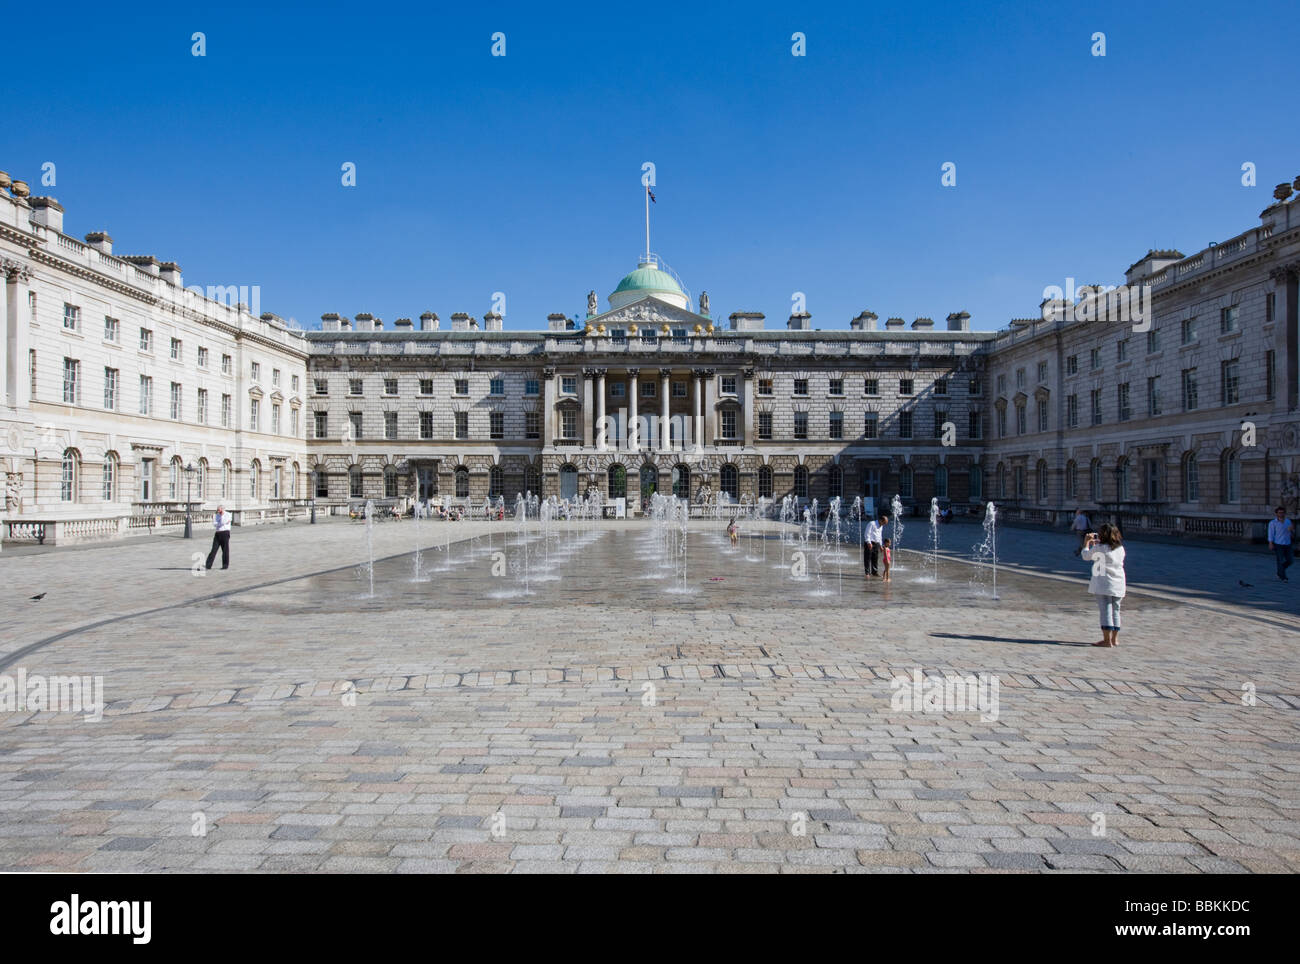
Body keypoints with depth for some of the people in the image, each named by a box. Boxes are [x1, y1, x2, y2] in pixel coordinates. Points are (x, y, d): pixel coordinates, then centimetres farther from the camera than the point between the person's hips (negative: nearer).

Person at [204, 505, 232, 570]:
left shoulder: (228, 515, -2)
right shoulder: (217, 515, 12)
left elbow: (223, 522, -16)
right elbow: (214, 524, -2)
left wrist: (222, 515, -12)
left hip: (225, 533, -4)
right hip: (217, 533, 4)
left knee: (225, 550, 0)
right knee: (214, 549, -1)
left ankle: (225, 565, 10)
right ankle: (208, 565, -2)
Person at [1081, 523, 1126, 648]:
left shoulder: (1100, 548, -11)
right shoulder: (1120, 548, 8)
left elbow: (1085, 556, 3)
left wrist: (1087, 542, 18)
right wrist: (1095, 544, 27)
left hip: (1104, 584, -6)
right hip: (1118, 585, 6)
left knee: (1105, 610, -6)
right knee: (1115, 611, 14)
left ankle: (1107, 640, -7)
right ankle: (1115, 639, 20)